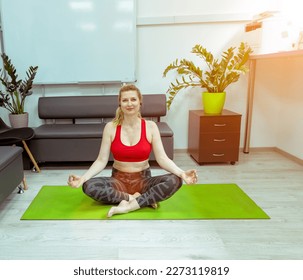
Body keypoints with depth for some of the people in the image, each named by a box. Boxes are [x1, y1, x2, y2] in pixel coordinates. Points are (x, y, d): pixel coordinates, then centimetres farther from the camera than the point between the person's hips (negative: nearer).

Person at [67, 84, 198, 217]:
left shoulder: (150, 126, -5)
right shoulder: (111, 127, -5)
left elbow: (162, 158, -11)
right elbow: (101, 160, -7)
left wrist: (182, 173, -28)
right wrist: (83, 177, -24)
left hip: (143, 180, 0)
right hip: (118, 180, 1)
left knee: (175, 180, -27)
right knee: (88, 186, -28)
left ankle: (129, 206, -25)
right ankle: (141, 199, -20)